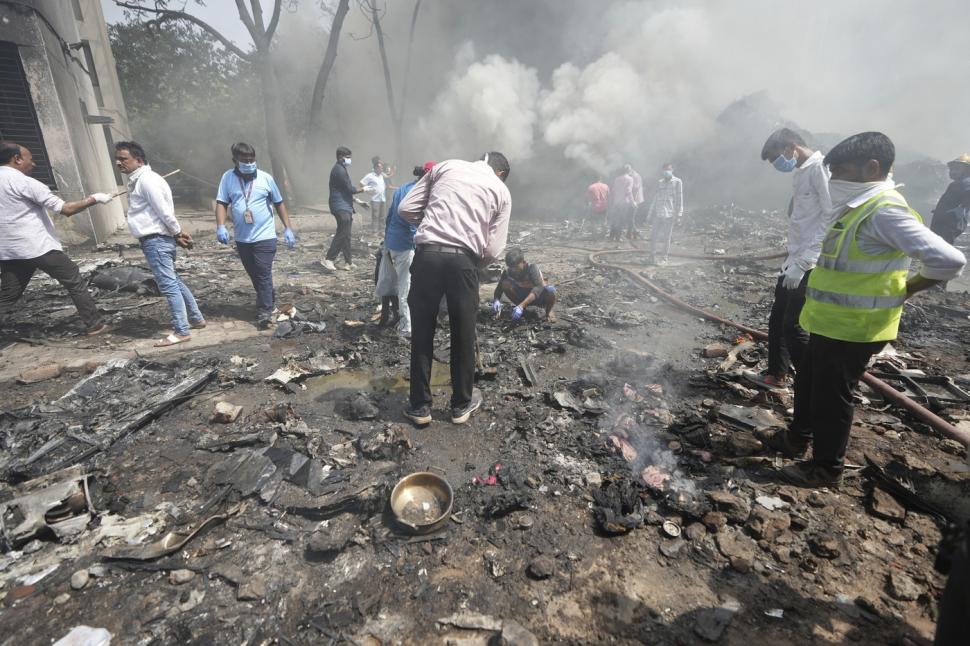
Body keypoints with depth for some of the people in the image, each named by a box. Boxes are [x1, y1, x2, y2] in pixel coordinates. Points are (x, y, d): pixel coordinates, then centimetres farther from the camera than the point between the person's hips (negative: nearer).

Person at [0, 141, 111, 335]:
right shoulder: (24, 182, -12)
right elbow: (66, 209, -16)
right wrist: (94, 198, -6)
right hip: (40, 248, -7)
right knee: (76, 284, 6)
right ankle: (93, 325, 10)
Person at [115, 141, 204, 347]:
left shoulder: (147, 180, -15)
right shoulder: (137, 181, 17)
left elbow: (164, 211, -19)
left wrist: (178, 233, -7)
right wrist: (177, 235, 10)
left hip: (156, 241, -10)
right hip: (155, 240, 10)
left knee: (168, 286, -7)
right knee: (174, 282, 16)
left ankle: (181, 331, -2)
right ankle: (196, 319, 25)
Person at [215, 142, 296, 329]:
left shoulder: (266, 178, -2)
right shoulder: (227, 177, 1)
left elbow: (279, 203, 5)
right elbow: (221, 203, 0)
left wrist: (288, 228, 0)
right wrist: (221, 226, -15)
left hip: (265, 237, -3)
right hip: (242, 239, 3)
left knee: (263, 275, -6)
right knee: (254, 275, 13)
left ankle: (264, 312, -2)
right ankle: (270, 301, 32)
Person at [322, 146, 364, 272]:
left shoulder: (341, 169, 20)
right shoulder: (339, 170, -12)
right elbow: (350, 189, -16)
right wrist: (364, 189, -3)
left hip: (345, 207, 10)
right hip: (341, 207, -10)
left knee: (346, 235, 9)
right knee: (342, 234, -12)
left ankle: (348, 262, 11)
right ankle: (329, 259, -9)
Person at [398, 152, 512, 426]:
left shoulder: (445, 166, 17)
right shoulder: (501, 190, 14)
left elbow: (406, 210, 10)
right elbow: (493, 250, 6)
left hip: (427, 255, 1)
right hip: (462, 260, -1)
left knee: (422, 334, 13)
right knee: (463, 336, 15)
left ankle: (419, 406, 24)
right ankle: (462, 404, 31)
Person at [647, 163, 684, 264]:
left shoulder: (677, 182, 3)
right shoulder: (660, 182, 15)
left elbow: (679, 198, -2)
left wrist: (679, 213, -9)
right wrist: (650, 213, 11)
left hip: (670, 214, -4)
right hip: (658, 214, 4)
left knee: (667, 237, 1)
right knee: (653, 235, 0)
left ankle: (665, 258, 9)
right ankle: (653, 256, 12)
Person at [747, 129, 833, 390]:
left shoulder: (821, 168, -13)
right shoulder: (800, 172, 16)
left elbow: (831, 219, -20)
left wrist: (802, 262, -23)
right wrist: (791, 259, 14)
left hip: (811, 265, -9)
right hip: (795, 261, 9)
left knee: (793, 325, -5)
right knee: (777, 318, 13)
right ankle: (777, 375, 26)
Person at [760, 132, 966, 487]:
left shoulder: (885, 211, -21)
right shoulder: (862, 206, 10)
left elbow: (949, 259, -25)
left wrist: (906, 289, -12)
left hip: (853, 328, -10)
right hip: (831, 323, 10)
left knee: (831, 397, 3)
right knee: (808, 382, 22)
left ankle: (826, 468, 20)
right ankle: (797, 438, 41)